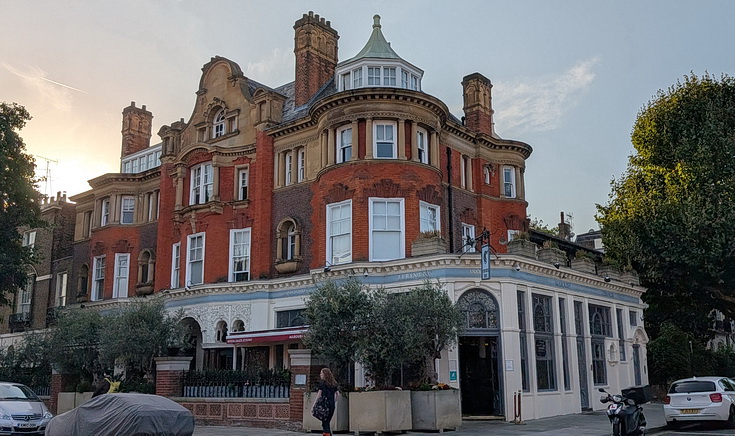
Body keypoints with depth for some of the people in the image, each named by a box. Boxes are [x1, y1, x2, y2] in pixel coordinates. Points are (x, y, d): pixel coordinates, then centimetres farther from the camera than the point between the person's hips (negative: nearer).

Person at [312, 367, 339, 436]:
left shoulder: (322, 382, -5)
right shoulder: (333, 383, 12)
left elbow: (319, 395, -10)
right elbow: (336, 395, 13)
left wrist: (314, 404, -9)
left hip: (324, 404, -6)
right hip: (332, 405, 6)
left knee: (325, 422, -1)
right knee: (327, 422, 14)